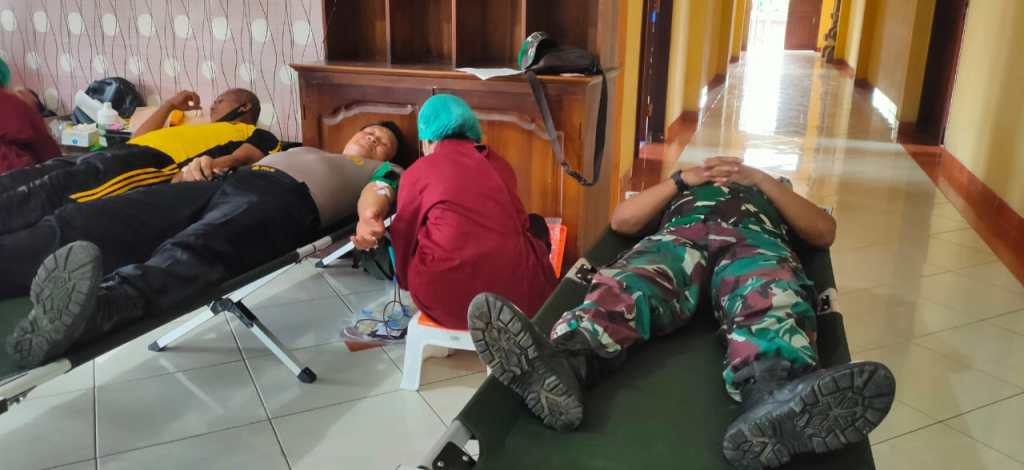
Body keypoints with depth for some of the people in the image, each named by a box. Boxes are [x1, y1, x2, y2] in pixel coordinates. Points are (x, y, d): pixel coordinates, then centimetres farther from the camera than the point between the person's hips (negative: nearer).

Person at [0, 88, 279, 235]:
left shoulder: (255, 134, 17)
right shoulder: (199, 129, 40)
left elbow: (246, 157, -8)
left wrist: (214, 163, -30)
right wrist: (171, 104, 50)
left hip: (154, 163, -8)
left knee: (52, 192, -28)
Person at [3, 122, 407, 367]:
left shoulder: (382, 170, 27)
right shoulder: (308, 148, 41)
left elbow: (382, 194, 5)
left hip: (287, 198, -6)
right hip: (230, 183, 7)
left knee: (195, 250, -40)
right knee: (82, 223, -16)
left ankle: (104, 302, -65)